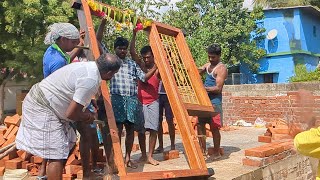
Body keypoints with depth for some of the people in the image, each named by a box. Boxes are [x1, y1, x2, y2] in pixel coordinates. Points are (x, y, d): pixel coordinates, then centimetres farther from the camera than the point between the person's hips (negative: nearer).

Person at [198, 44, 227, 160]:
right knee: (200, 124, 7)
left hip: (214, 101, -8)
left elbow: (218, 88, -18)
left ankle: (217, 153, 12)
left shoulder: (221, 68, -12)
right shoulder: (207, 65, 14)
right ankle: (203, 150, 17)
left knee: (214, 127, -1)